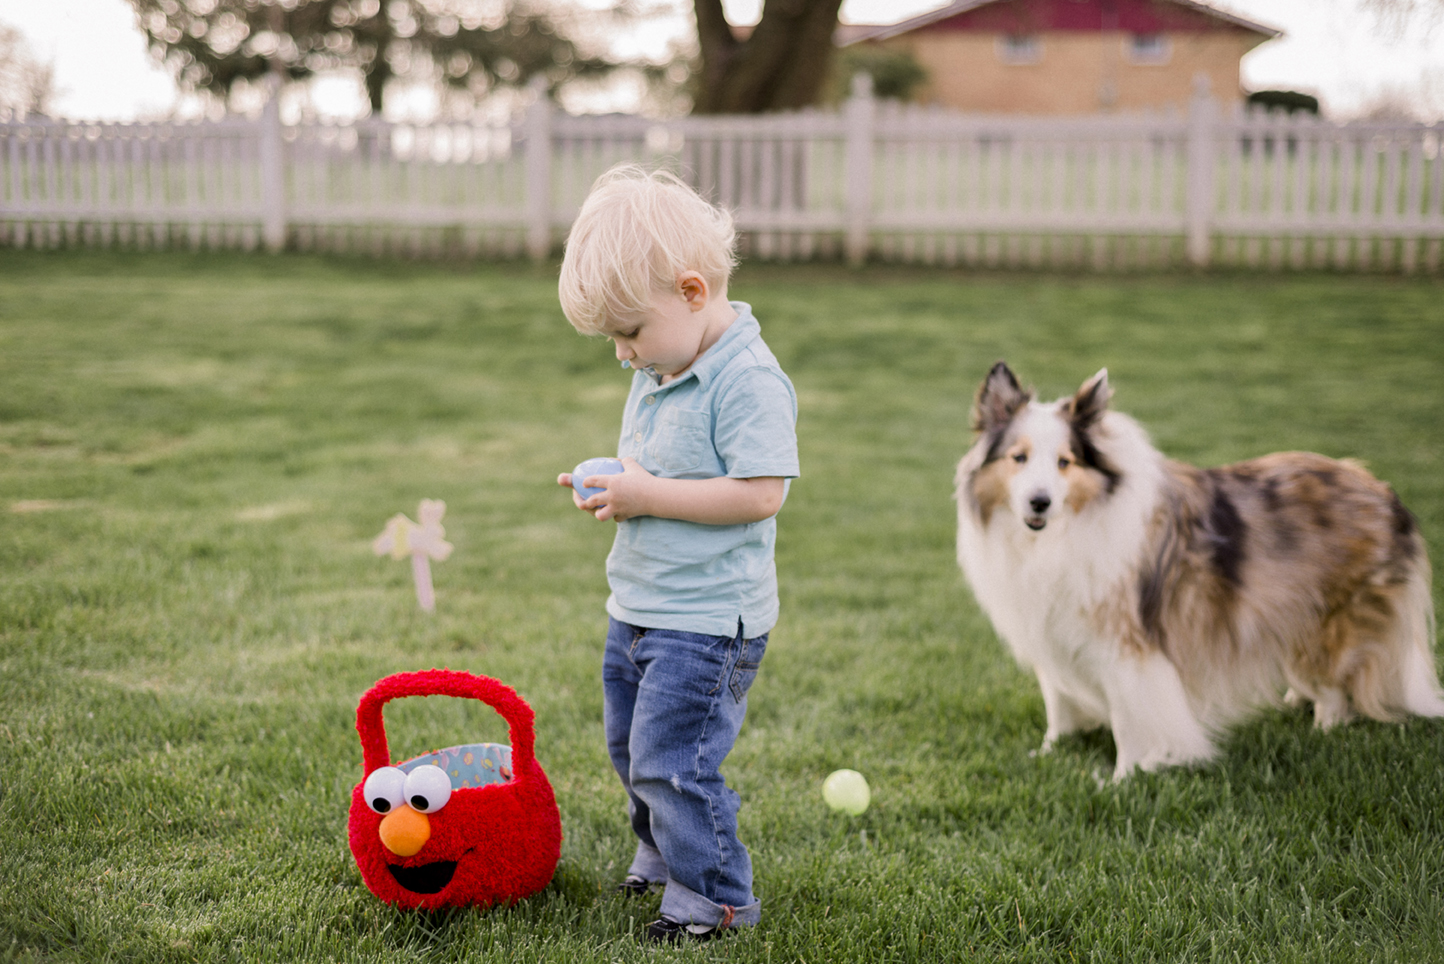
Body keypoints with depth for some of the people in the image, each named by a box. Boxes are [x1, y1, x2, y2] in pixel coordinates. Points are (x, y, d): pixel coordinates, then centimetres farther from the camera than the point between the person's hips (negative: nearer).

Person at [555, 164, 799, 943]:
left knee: (671, 758, -7)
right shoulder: (657, 375, 10)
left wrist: (651, 497, -25)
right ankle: (664, 854, 42)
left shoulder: (748, 381, -20)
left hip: (706, 621, -9)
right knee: (631, 746, 21)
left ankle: (714, 898, 10)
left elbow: (760, 494, -27)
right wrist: (609, 488, 0)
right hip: (637, 608, 10)